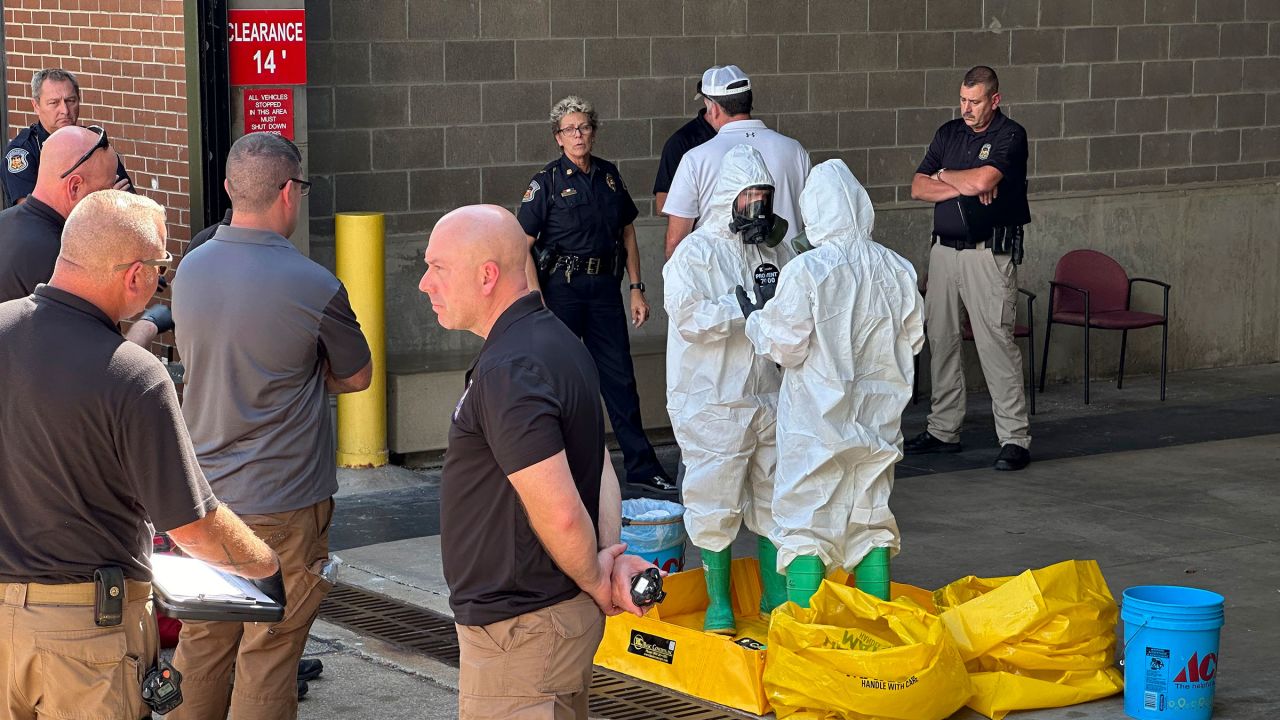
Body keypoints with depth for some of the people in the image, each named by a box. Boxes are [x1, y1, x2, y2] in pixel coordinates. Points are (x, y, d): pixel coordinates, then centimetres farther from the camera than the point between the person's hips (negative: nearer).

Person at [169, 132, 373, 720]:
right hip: (283, 500, -6)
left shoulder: (189, 270, 1)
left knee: (202, 642, 16)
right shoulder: (313, 287, -16)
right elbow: (356, 377, -1)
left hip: (202, 491, 6)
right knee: (269, 654, 3)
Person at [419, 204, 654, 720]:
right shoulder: (556, 341, 9)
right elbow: (602, 470, 13)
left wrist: (596, 582, -10)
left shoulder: (508, 372, -24)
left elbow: (559, 514, -27)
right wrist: (613, 556, 0)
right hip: (565, 612, 10)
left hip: (520, 628, -10)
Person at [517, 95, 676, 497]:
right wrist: (538, 304, -15)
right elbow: (522, 245, -8)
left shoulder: (609, 177, 9)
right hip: (561, 287, -4)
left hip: (604, 286, 4)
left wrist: (637, 289, 10)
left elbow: (627, 233, 17)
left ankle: (641, 467, 7)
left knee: (620, 379, 4)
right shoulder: (547, 182, -5)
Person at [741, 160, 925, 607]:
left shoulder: (806, 272, -17)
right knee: (871, 521, 15)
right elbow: (913, 340, 7)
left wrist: (755, 318, 5)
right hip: (878, 418, 5)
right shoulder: (897, 270, -1)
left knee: (806, 526, 1)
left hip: (816, 423, -5)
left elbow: (785, 347, -12)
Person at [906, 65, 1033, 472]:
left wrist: (945, 176, -2)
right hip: (944, 250, 7)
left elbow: (982, 180, -21)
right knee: (941, 339, 9)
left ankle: (1015, 438, -8)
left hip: (989, 252, -7)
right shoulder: (948, 133, 13)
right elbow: (918, 188, 5)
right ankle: (944, 430, 19)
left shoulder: (1010, 136, -6)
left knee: (996, 341, -10)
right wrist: (965, 187, -9)